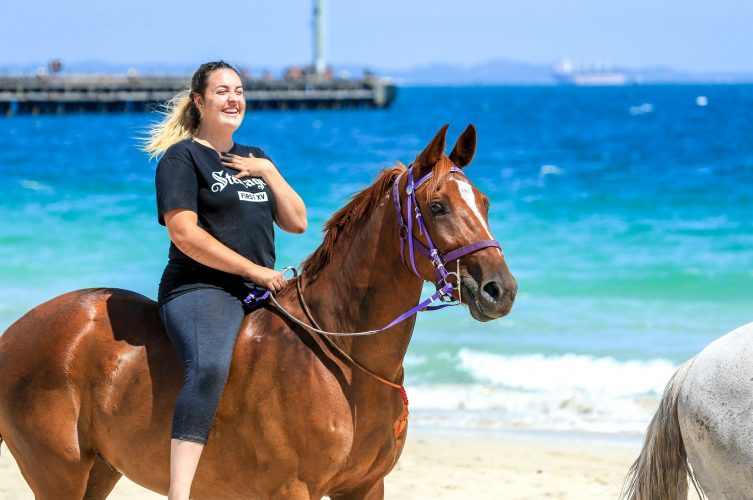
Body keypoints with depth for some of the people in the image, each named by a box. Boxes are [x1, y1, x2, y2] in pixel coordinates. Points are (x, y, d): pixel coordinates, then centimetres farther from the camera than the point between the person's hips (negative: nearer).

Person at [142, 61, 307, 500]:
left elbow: (297, 222, 17)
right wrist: (253, 269, -13)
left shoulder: (254, 160, 23)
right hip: (201, 288, -8)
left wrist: (268, 172, 3)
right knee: (209, 367, -36)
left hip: (264, 291, 8)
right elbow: (184, 234, -11)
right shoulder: (182, 157, 1)